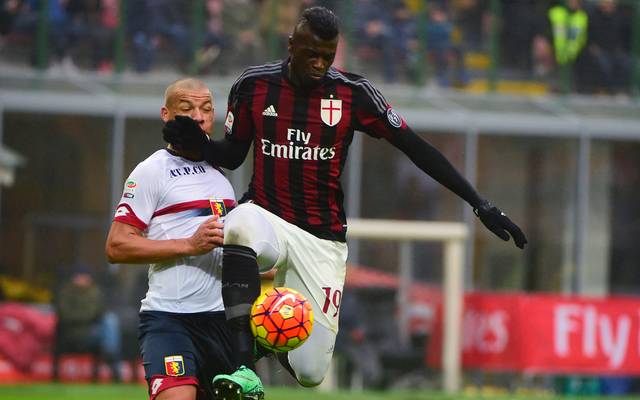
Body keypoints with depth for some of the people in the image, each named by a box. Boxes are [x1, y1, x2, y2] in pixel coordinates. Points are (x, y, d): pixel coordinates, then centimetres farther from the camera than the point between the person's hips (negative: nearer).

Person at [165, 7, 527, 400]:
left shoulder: (353, 93, -5)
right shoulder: (254, 86, -1)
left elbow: (417, 148, -4)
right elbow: (232, 154, 12)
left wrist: (480, 204, -7)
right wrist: (196, 143, -11)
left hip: (322, 240, 0)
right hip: (267, 217, 0)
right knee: (241, 225, -40)